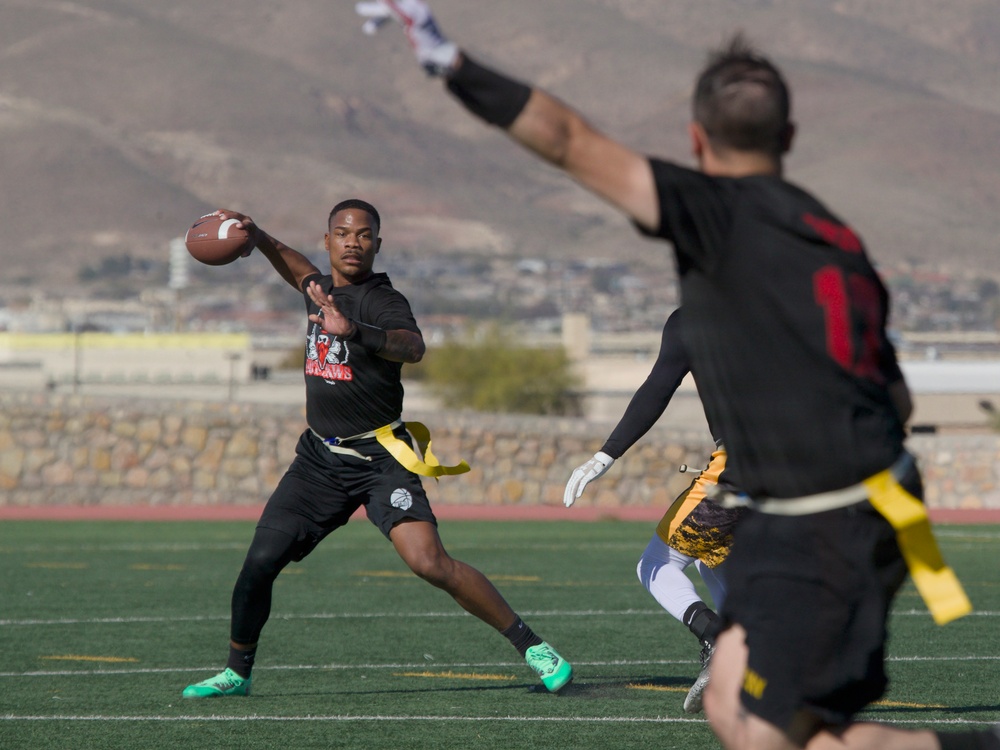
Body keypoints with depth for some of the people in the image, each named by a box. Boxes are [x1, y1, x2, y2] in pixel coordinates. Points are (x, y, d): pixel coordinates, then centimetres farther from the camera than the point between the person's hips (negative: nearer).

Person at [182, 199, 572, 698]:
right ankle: (237, 672, 16)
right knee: (260, 562, -4)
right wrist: (256, 236, 30)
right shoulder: (322, 289, 10)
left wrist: (354, 332, -53)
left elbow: (412, 347, -37)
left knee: (430, 563, -21)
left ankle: (532, 647, -10)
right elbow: (302, 272, 37)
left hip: (379, 458, -6)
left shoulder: (382, 301, -13)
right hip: (319, 456, 6)